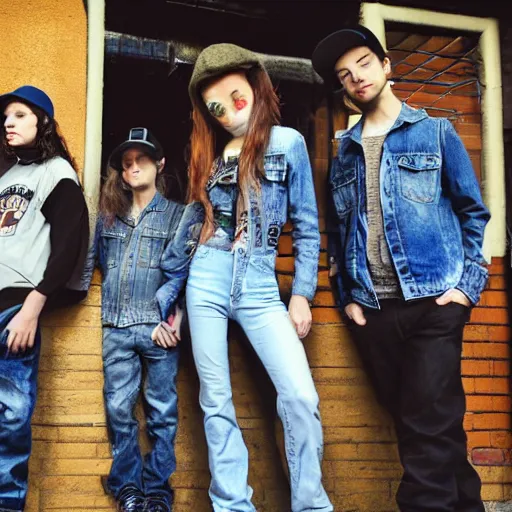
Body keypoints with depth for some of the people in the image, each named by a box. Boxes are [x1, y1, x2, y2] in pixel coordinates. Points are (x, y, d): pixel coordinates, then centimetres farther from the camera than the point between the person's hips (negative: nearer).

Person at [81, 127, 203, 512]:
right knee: (119, 410, 2)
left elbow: (180, 270, -5)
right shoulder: (108, 216, 17)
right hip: (117, 327, 3)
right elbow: (96, 263, 20)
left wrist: (167, 314, -14)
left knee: (162, 412, 1)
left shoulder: (179, 214, 5)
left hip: (159, 326, -3)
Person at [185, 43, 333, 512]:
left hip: (260, 289, -3)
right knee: (216, 403, 4)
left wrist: (302, 293, -2)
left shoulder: (288, 143, 1)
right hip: (207, 283, 3)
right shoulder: (211, 154, 11)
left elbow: (307, 226, 2)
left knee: (301, 397, -13)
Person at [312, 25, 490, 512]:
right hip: (372, 308, 4)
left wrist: (469, 282, -6)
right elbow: (338, 230, 15)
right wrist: (347, 297, 6)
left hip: (433, 301, -4)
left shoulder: (435, 132, 5)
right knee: (414, 421, 10)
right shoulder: (344, 152, 14)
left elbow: (473, 211, 4)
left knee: (428, 424, -11)